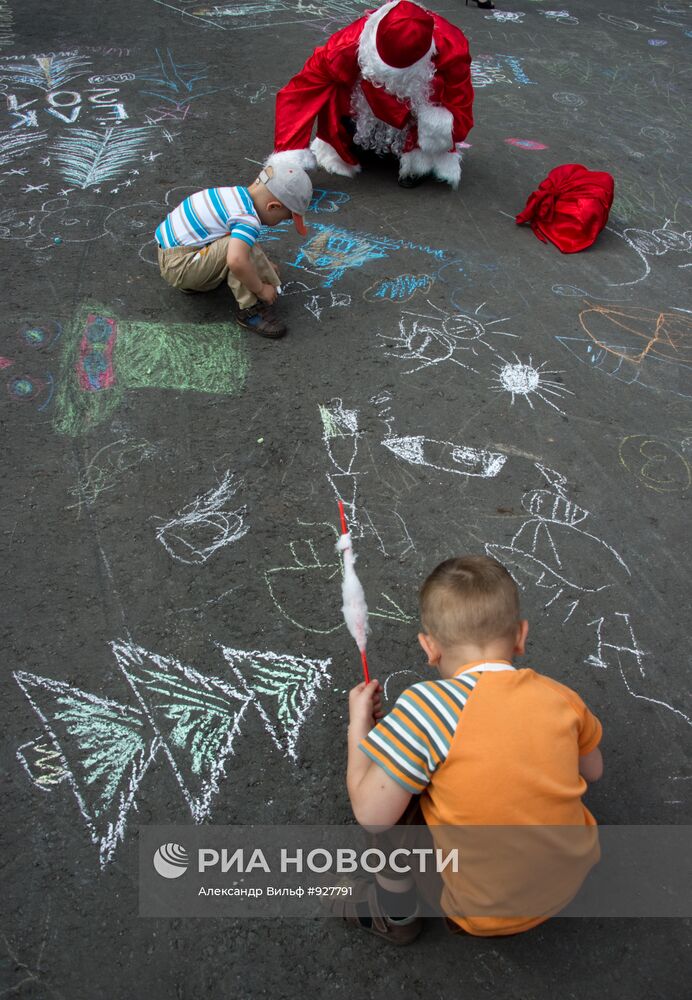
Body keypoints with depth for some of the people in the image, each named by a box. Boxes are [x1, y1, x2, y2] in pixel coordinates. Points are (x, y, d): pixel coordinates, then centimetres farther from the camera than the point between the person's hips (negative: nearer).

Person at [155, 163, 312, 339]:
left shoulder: (238, 193, 4)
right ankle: (250, 310, -12)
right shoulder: (248, 220, -23)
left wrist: (261, 265, 24)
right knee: (239, 244, -23)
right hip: (177, 265, -9)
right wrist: (260, 289, -24)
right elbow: (236, 261, -40)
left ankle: (192, 283, 20)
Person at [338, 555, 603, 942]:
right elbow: (592, 771, 9)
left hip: (486, 913, -5)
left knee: (394, 793, 5)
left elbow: (372, 814, -21)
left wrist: (358, 726, -8)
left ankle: (395, 911, 22)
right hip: (568, 883, 5)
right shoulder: (561, 697, -10)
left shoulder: (426, 706, -25)